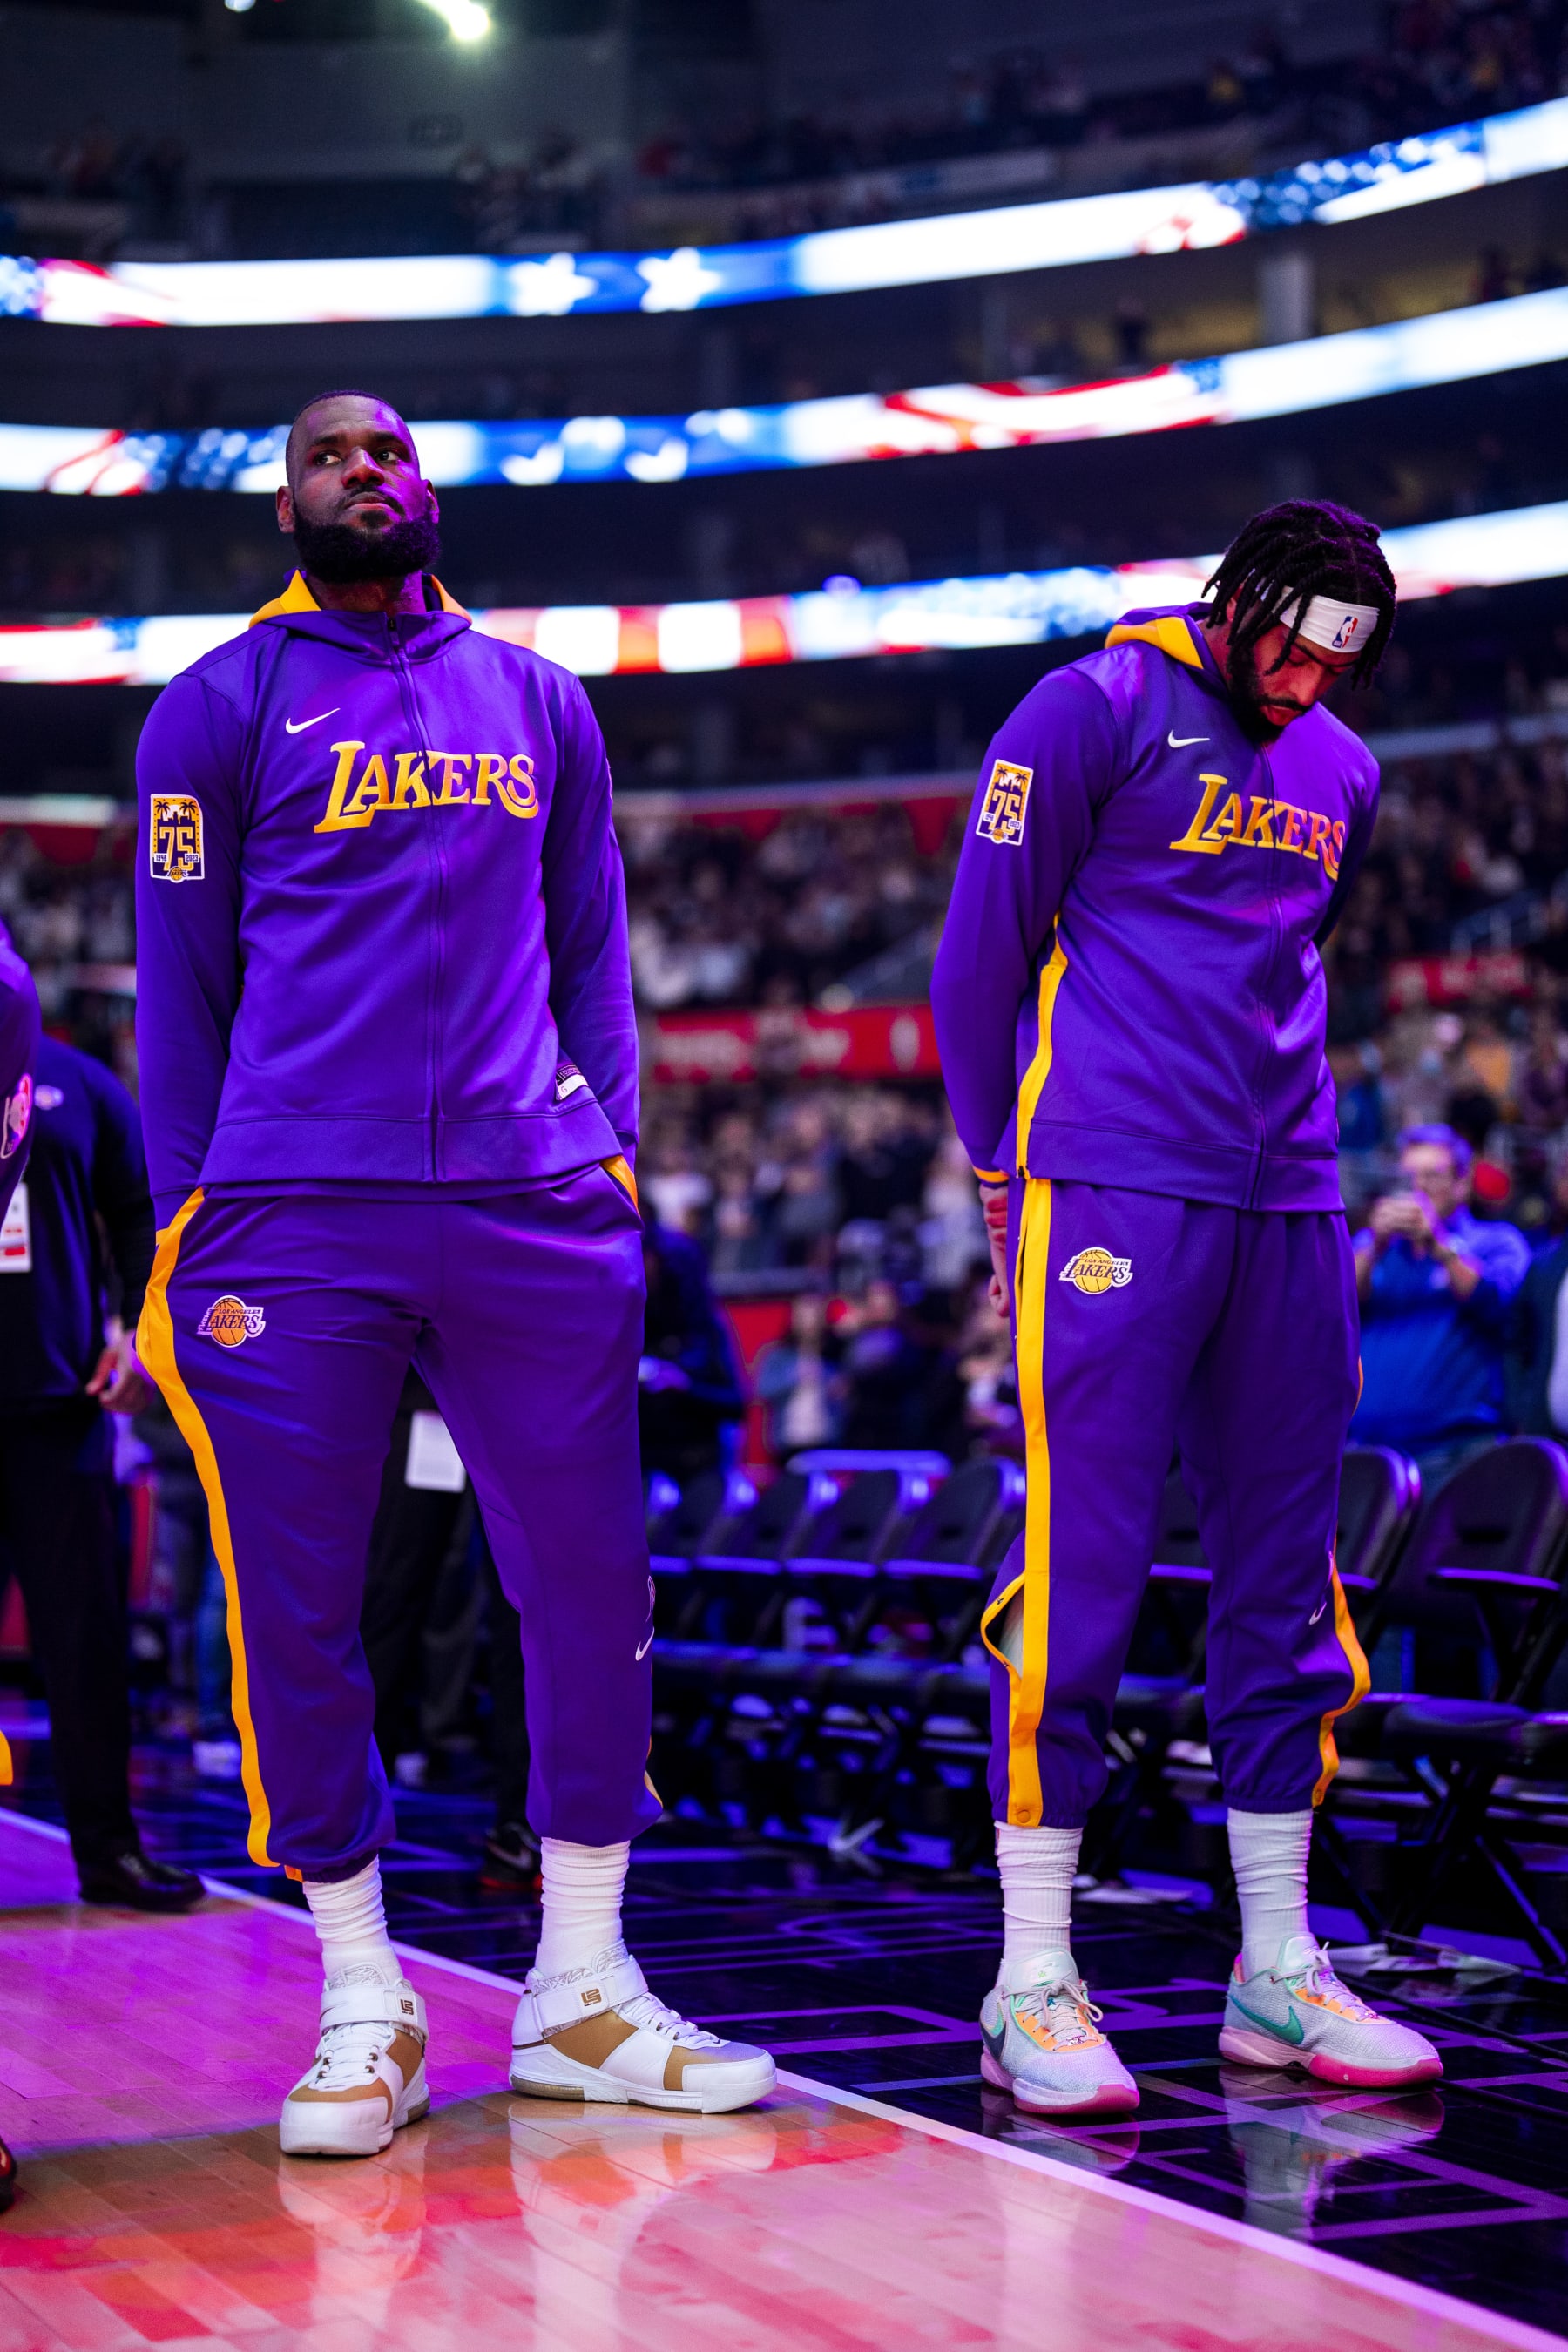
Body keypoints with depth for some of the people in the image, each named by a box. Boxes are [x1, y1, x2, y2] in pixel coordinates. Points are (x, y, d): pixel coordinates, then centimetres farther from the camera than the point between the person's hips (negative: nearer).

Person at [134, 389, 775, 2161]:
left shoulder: (536, 701, 16)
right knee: (297, 1622, 0)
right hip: (295, 1218, -3)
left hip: (530, 1214, 3)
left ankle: (581, 1995, 15)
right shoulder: (222, 707, 7)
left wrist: (612, 1158, 7)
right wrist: (188, 1231, 1)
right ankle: (365, 2011, 14)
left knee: (592, 1590, 2)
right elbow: (178, 986, 6)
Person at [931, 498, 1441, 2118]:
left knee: (1284, 1575, 7)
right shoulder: (1092, 712, -1)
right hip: (1114, 1195, -6)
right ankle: (1033, 1984, -1)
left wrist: (1288, 1147, 16)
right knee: (1082, 1569, -8)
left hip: (1284, 1209, 7)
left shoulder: (1338, 773, 18)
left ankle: (1278, 1974, 16)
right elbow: (979, 954, 0)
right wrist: (1007, 1178, 1)